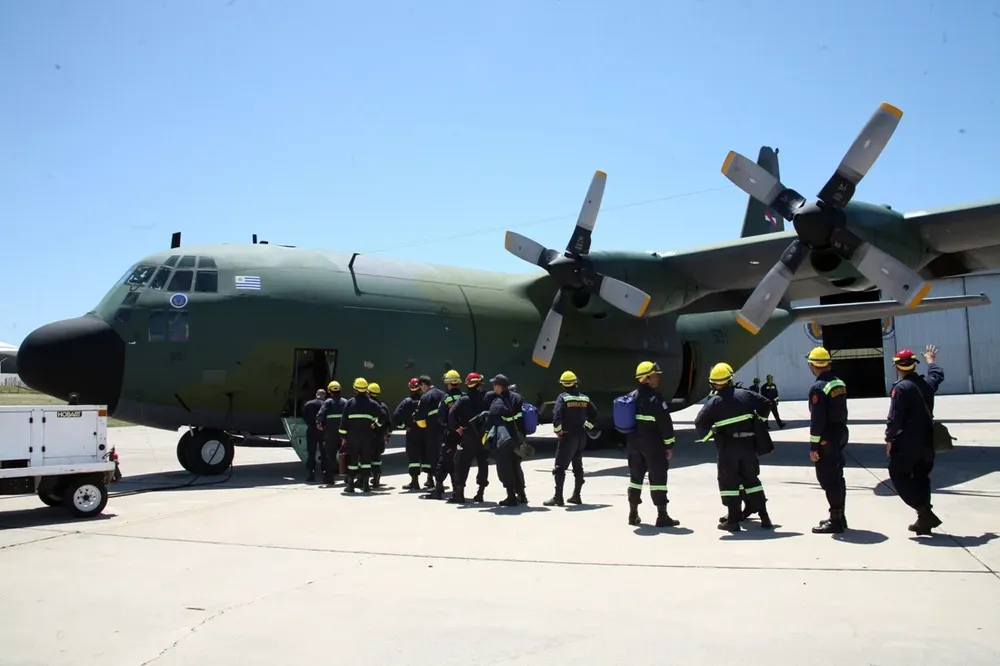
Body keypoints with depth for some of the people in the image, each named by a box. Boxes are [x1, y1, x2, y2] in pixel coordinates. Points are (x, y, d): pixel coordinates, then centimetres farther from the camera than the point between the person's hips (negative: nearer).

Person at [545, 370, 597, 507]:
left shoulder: (563, 397, -10)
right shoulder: (584, 398, 6)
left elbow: (557, 416, -21)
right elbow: (594, 415, 8)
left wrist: (557, 431, -9)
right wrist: (586, 427, 14)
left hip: (568, 436, -6)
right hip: (581, 436, 6)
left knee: (559, 467, -3)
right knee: (578, 466, 16)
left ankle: (558, 498, -9)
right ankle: (576, 496, 22)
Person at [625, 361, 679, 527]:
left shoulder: (631, 397, 9)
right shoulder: (655, 398, -15)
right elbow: (665, 423, -17)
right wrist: (669, 445, -10)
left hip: (634, 443, 7)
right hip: (652, 444, -7)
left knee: (636, 476, 13)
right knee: (658, 477, -3)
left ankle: (633, 514, 18)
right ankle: (662, 516, -2)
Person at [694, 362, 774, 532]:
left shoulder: (714, 402, -9)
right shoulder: (745, 395, 2)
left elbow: (700, 423, -14)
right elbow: (766, 403, 11)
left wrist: (707, 435, 4)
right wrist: (759, 421, 23)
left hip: (727, 447, -4)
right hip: (748, 444, 4)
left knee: (728, 481, 5)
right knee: (752, 479, 15)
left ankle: (733, 519, 3)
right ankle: (764, 516, 14)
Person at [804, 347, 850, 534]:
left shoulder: (818, 387, -18)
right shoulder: (839, 383, 9)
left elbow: (817, 420, -20)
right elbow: (842, 412, 15)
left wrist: (813, 446, -16)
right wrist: (840, 433, 21)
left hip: (826, 439, -9)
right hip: (841, 434, 9)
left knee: (828, 478, -4)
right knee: (837, 476, 16)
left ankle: (835, 520, -1)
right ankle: (839, 517, 24)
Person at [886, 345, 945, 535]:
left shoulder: (901, 387, -16)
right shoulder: (927, 383, 6)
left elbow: (895, 417, -19)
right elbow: (938, 375, 32)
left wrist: (889, 439, -9)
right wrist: (931, 361, 50)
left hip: (907, 443, -7)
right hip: (927, 441, 7)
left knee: (898, 475, 3)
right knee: (921, 477, 15)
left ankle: (924, 511, -10)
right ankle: (924, 521, 19)